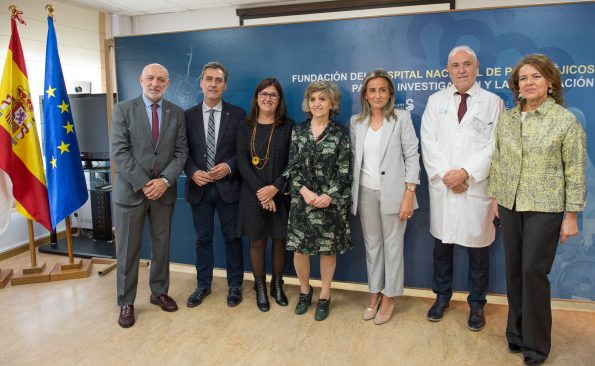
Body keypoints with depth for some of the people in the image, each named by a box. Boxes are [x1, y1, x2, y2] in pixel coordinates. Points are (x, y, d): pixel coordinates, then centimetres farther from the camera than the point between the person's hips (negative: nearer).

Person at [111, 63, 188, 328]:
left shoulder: (177, 113, 6)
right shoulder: (123, 110, -2)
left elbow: (181, 152, 1)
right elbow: (119, 152, -9)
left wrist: (164, 180, -13)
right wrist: (143, 184, -15)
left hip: (164, 190, 3)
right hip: (130, 190, -2)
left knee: (161, 246, 13)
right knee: (128, 250, 6)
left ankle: (159, 292, 30)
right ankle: (126, 303, 20)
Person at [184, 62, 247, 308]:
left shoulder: (237, 114, 0)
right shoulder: (188, 115, 4)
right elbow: (184, 151, 4)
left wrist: (229, 167, -16)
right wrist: (193, 172, -13)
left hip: (228, 185, -1)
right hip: (199, 187, 2)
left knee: (232, 237, 9)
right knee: (203, 239, 12)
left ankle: (235, 285, 25)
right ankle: (203, 285, 29)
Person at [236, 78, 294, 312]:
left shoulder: (287, 126, 0)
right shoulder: (245, 126, 3)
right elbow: (241, 161, -5)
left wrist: (275, 187, -16)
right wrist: (259, 190, -14)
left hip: (280, 194, 0)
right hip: (253, 194, 1)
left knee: (279, 240, 8)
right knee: (256, 241, 7)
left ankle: (277, 285, 27)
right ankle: (260, 288, 23)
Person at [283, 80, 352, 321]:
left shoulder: (340, 133, -2)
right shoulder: (298, 131, 5)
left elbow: (344, 171, -5)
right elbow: (292, 167, 2)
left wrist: (329, 196, -16)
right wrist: (305, 191, -11)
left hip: (330, 201, -2)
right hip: (301, 200, 2)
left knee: (328, 248, 8)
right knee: (299, 247, 6)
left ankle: (325, 296, 26)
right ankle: (305, 290, 31)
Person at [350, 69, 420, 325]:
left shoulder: (402, 118, -4)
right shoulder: (356, 121, 7)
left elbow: (412, 157, -7)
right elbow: (354, 157, 10)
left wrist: (409, 194, -12)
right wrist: (351, 193, 6)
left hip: (393, 192, -3)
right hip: (365, 193, 4)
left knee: (392, 246, 6)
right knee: (371, 245, 13)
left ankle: (389, 297, 22)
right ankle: (374, 293, 28)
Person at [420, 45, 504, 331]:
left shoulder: (493, 102, 3)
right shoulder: (436, 101, 8)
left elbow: (494, 146, -5)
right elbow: (429, 142, 0)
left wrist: (466, 173, -15)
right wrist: (445, 174, -11)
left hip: (477, 188, -1)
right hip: (442, 187, 2)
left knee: (478, 248, 7)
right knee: (441, 244, 12)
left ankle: (476, 303, 25)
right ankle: (442, 296, 30)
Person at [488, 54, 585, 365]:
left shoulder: (566, 120, -8)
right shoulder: (506, 118, 4)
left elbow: (575, 171, -6)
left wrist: (571, 215, -7)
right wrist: (494, 197, 8)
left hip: (545, 208, -4)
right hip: (510, 205, 4)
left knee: (534, 271, 0)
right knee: (513, 269, 11)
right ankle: (516, 333, 29)